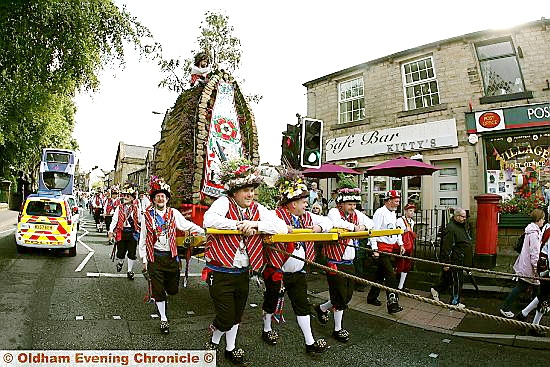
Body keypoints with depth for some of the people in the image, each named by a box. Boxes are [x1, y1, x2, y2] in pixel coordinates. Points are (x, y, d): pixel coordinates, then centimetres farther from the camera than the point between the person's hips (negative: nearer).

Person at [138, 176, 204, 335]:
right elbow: (143, 239, 4)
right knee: (158, 290, 5)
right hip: (154, 257, -1)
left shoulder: (173, 213, 2)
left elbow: (188, 225, 5)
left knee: (173, 289, 9)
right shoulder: (147, 216, -1)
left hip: (171, 256, 2)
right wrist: (144, 260, 4)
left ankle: (158, 294, 45)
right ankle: (164, 319, 24)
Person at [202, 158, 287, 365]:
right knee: (226, 316, 2)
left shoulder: (257, 209, 0)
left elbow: (282, 226, -9)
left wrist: (255, 224, -21)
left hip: (243, 273, 5)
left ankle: (230, 349, 44)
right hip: (220, 274, -4)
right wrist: (238, 224, -25)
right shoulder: (224, 202, -11)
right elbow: (209, 220, -31)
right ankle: (214, 342, 35)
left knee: (236, 315, 20)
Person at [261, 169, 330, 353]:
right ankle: (267, 330, 43)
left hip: (298, 272, 6)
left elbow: (328, 221, 11)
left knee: (302, 305, 12)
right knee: (272, 303, 16)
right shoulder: (277, 215, -19)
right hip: (277, 271, -6)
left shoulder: (307, 217, 4)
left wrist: (319, 226, -11)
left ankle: (310, 342, 24)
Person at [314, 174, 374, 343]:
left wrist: (363, 226, -12)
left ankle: (322, 308, 39)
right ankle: (338, 329, 21)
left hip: (349, 262, 8)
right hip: (335, 263, -7)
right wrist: (354, 227, -23)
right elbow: (336, 222, -34)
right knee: (340, 296, 1)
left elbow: (370, 222, 9)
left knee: (348, 295, 15)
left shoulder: (356, 214, 10)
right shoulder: (334, 212, -12)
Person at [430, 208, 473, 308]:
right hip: (455, 260, -9)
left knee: (447, 278, 16)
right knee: (457, 281, 1)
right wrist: (446, 262, -23)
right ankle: (455, 302, 16)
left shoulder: (464, 226, 13)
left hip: (461, 260, 9)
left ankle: (436, 289, 31)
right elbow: (446, 247, -22)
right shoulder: (450, 228, -19)